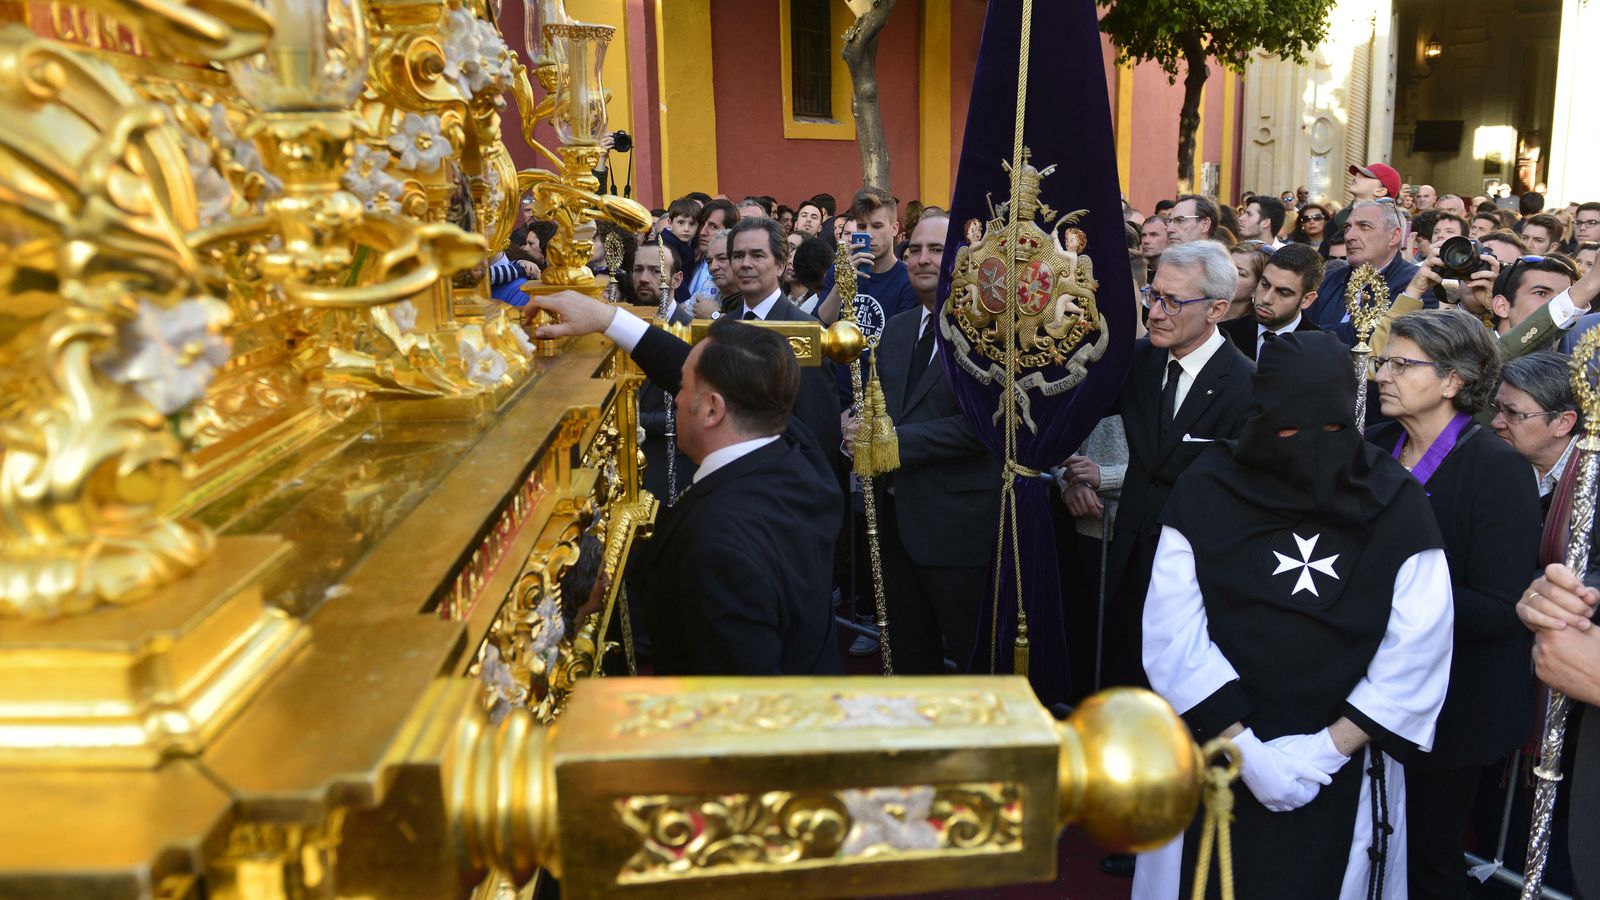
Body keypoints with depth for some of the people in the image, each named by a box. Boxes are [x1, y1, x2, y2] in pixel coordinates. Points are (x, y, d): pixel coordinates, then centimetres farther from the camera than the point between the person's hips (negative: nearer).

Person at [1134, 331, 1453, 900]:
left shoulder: (1397, 505, -9)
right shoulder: (1207, 490, -10)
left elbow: (1415, 653, -11)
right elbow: (1173, 636, -14)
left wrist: (1327, 750, -15)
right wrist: (1244, 746, -18)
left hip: (1342, 773, 0)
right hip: (1212, 758, 0)